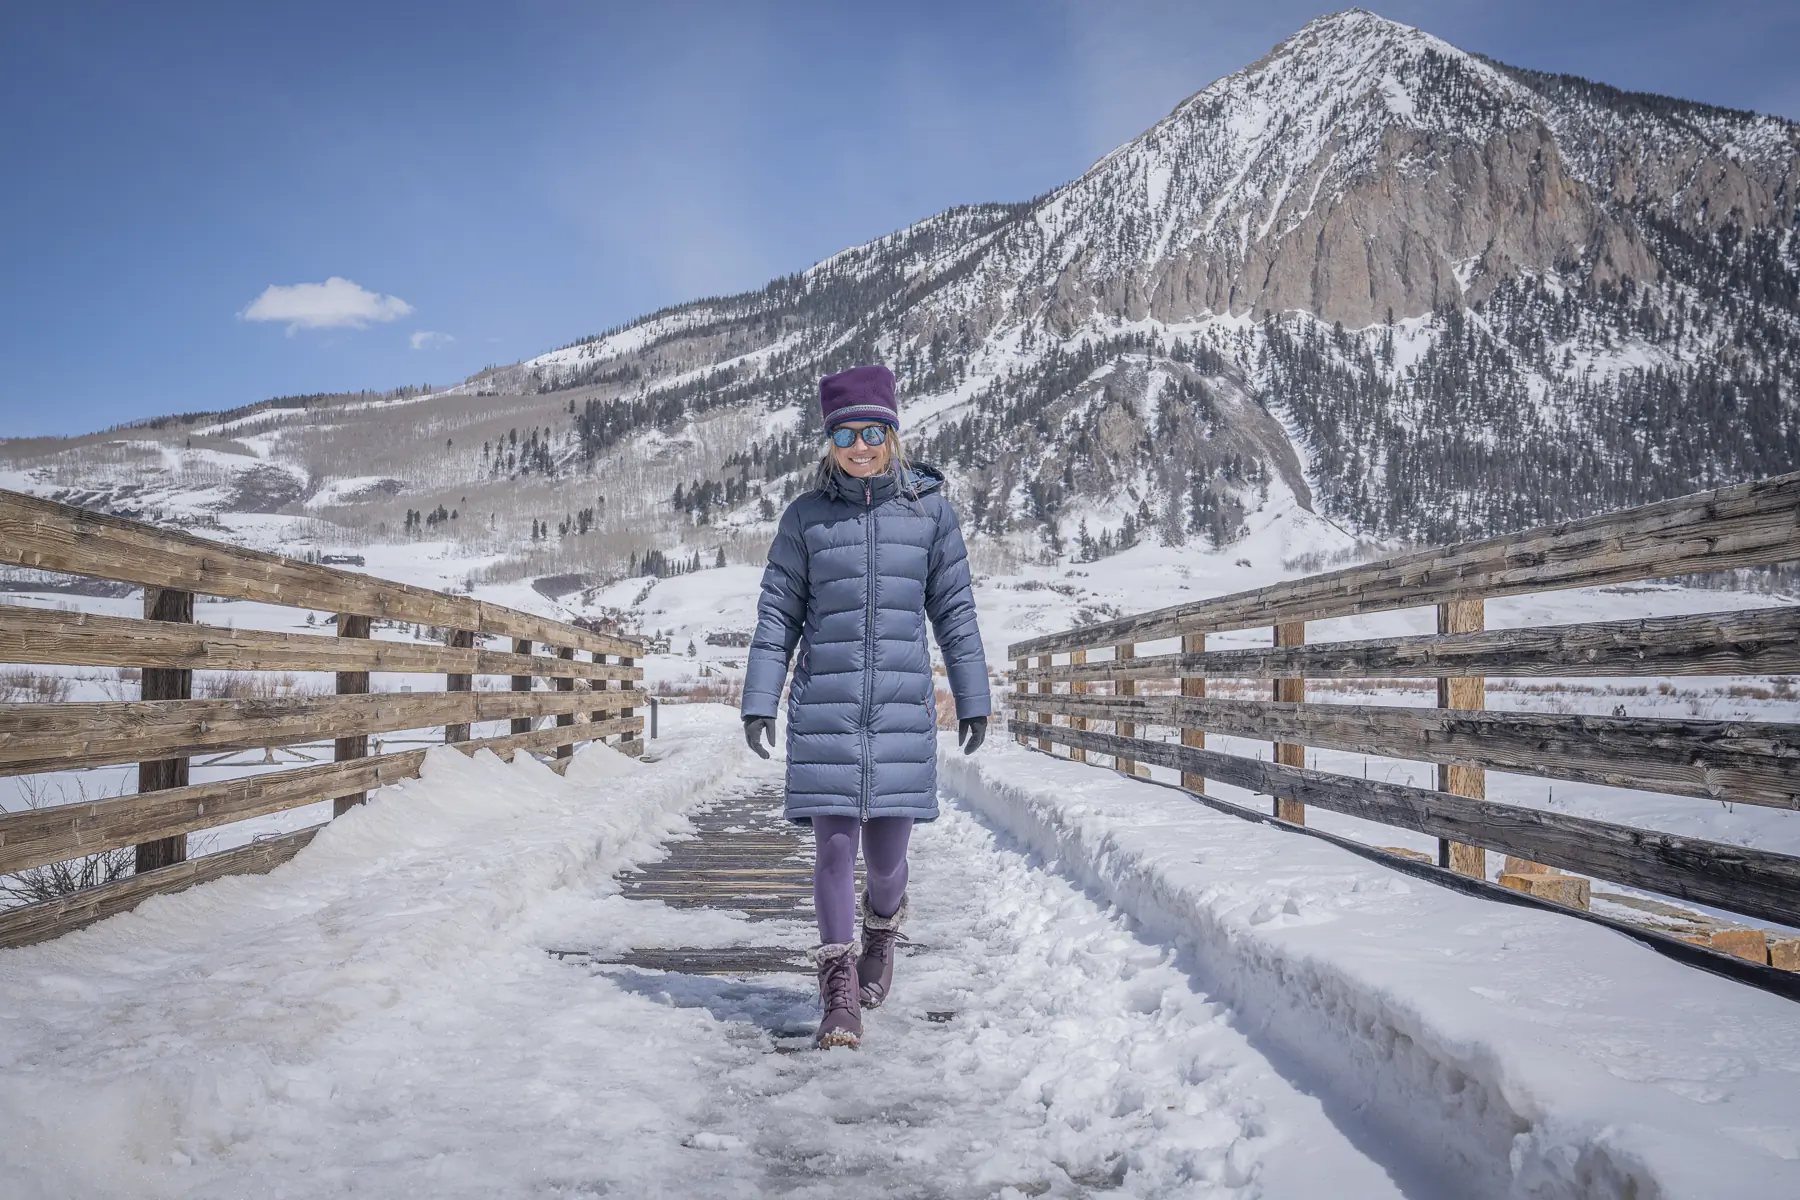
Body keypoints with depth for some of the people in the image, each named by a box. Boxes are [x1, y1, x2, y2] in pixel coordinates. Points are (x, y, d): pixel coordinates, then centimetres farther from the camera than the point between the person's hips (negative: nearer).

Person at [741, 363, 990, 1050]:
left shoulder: (929, 508, 4)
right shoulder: (806, 516, 3)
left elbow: (954, 609, 8)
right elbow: (778, 613, 6)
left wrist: (973, 700, 9)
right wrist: (759, 703, 1)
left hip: (902, 708, 1)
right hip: (825, 706, 0)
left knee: (886, 847, 5)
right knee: (834, 844, -3)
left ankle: (882, 928, 39)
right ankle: (840, 992, 10)